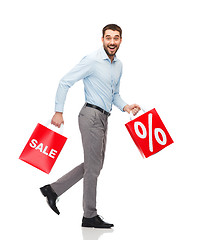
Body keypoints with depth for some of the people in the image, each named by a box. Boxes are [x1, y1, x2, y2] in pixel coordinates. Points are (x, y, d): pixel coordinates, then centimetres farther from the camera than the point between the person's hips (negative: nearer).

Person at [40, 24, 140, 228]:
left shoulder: (118, 65, 15)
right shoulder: (92, 61, -11)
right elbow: (65, 82, -11)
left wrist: (125, 106, 5)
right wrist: (58, 111, -13)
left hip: (103, 118, 9)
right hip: (91, 115, -9)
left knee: (94, 165, 15)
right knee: (93, 167, -2)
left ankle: (53, 190, 23)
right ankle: (90, 216, 11)